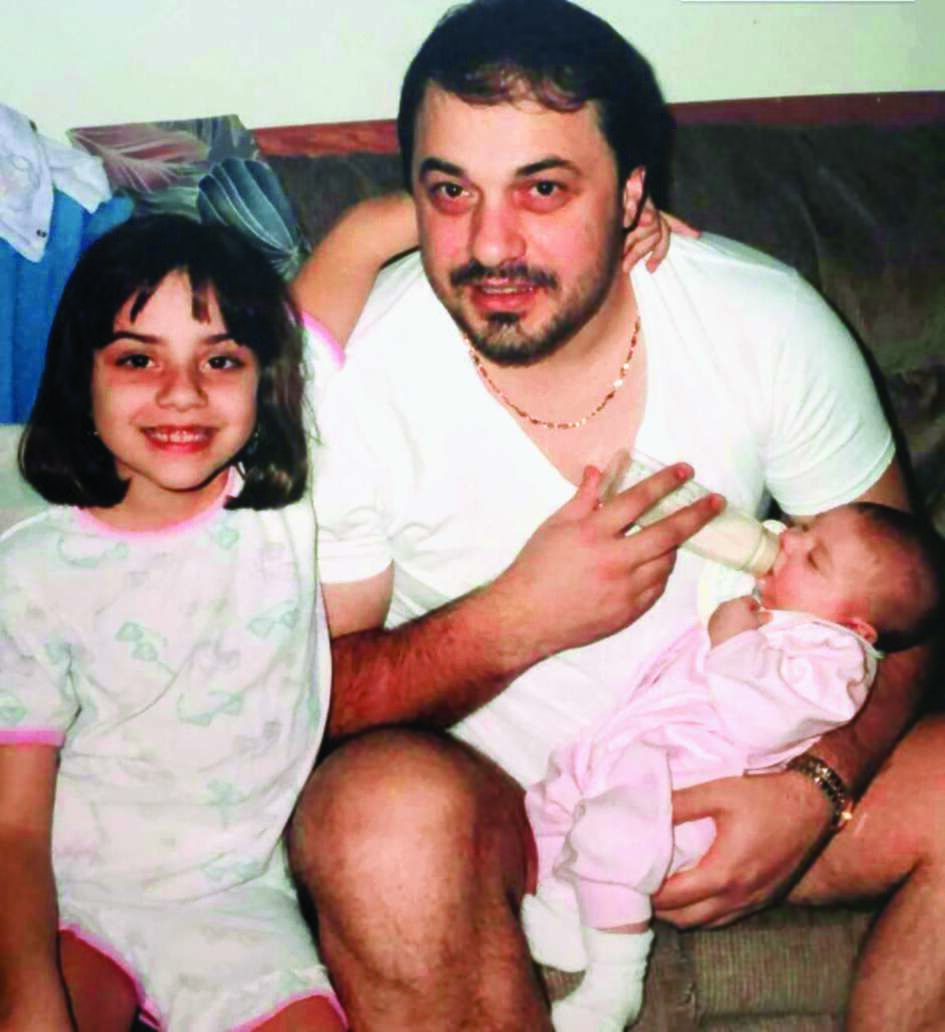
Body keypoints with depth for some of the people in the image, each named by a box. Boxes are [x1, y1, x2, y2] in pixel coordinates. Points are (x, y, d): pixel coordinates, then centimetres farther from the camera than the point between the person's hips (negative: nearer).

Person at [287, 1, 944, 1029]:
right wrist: (520, 618, -27)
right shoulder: (352, 377, -17)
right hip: (476, 793, -2)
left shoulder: (770, 322, -11)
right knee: (390, 813, -35)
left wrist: (819, 786, -18)